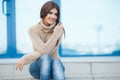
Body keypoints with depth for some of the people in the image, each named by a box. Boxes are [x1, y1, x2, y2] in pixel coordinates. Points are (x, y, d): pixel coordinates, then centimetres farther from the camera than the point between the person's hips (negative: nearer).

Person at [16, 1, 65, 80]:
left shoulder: (59, 29, -7)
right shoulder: (33, 30, -7)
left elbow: (49, 51, -16)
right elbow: (43, 51, -18)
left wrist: (25, 59, -22)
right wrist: (55, 34, -26)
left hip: (55, 63, 1)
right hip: (38, 66, 0)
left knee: (57, 62, -35)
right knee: (45, 58, -34)